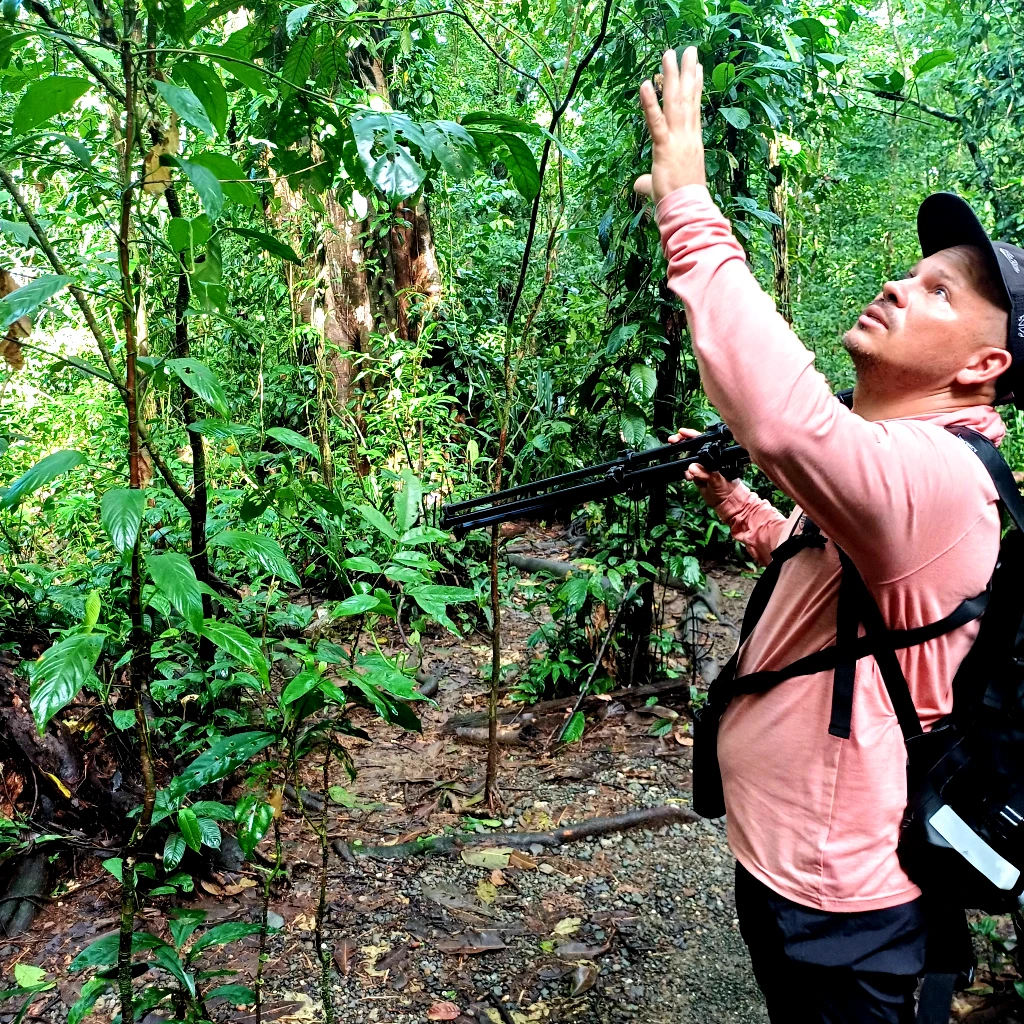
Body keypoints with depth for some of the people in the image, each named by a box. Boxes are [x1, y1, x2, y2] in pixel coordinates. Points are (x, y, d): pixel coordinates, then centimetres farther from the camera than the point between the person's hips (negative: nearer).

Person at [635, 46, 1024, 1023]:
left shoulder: (930, 473, -27)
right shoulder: (895, 461, 6)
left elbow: (781, 415, -47)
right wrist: (731, 499, 9)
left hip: (834, 903, -9)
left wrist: (688, 206, -38)